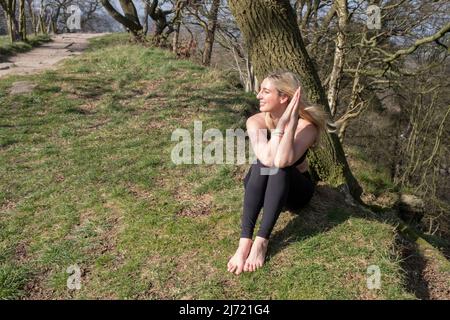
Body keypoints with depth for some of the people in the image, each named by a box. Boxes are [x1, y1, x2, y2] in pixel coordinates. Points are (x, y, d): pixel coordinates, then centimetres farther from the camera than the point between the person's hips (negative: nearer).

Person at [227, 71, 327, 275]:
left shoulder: (306, 126, -23)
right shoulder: (256, 122, -17)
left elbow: (282, 161, -41)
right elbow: (267, 159, -35)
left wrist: (291, 122, -40)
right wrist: (281, 123, -37)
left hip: (295, 189, -2)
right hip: (259, 187, 2)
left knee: (280, 166, -34)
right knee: (262, 163, -31)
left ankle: (261, 241, -36)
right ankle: (245, 239, -37)